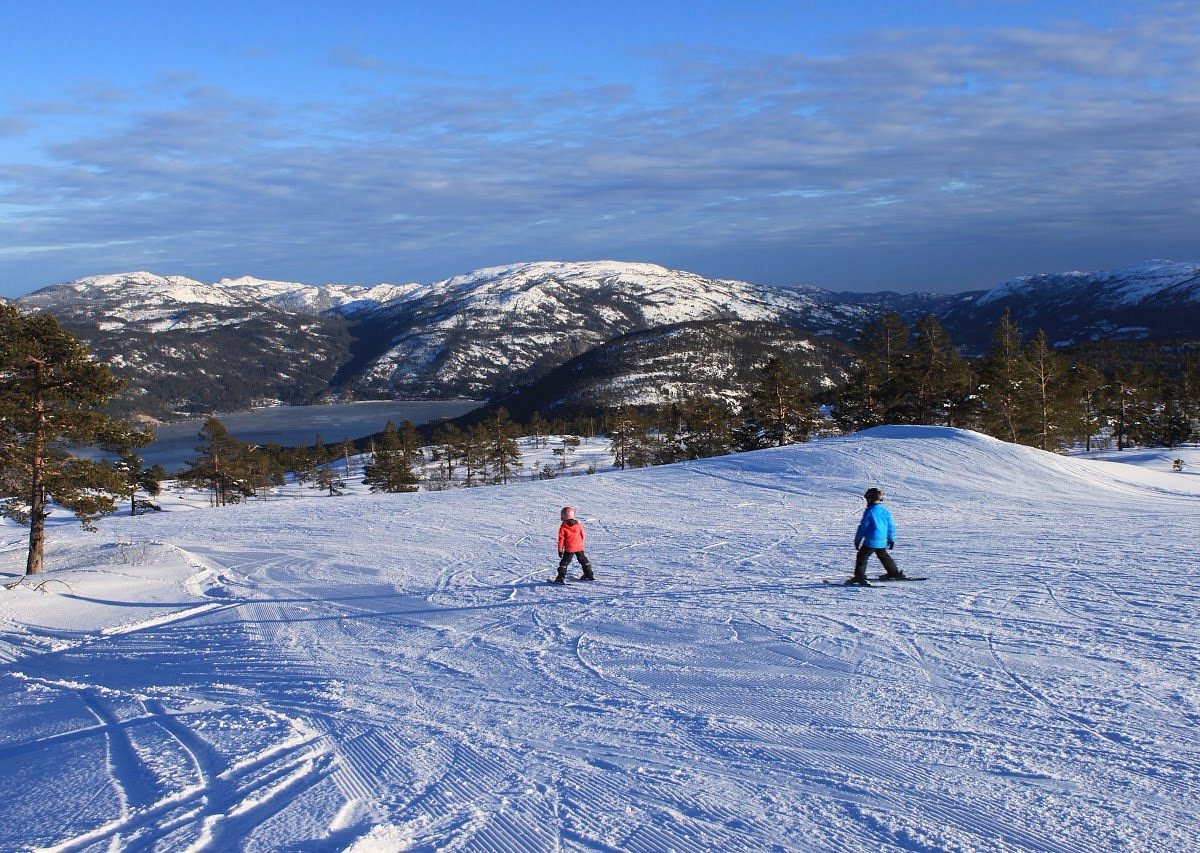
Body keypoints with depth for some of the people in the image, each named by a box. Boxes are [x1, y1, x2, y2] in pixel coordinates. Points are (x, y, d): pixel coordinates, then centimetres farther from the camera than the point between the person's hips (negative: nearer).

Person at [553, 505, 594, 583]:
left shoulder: (563, 527, -10)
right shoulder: (578, 524, -1)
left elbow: (561, 539, -8)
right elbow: (583, 534, 8)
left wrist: (560, 550, -2)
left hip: (569, 549, -4)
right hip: (579, 547, 4)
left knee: (564, 562, 3)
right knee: (583, 560, 21)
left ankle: (561, 577, -7)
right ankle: (589, 574, 27)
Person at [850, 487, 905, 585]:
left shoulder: (869, 511, -13)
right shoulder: (885, 510, 5)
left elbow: (863, 527, -9)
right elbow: (891, 526, 11)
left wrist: (857, 540, 0)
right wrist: (891, 539, 22)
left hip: (871, 541, -7)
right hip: (882, 541, 7)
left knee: (862, 557, 0)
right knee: (884, 556, 25)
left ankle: (859, 577, -10)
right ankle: (895, 573, 34)